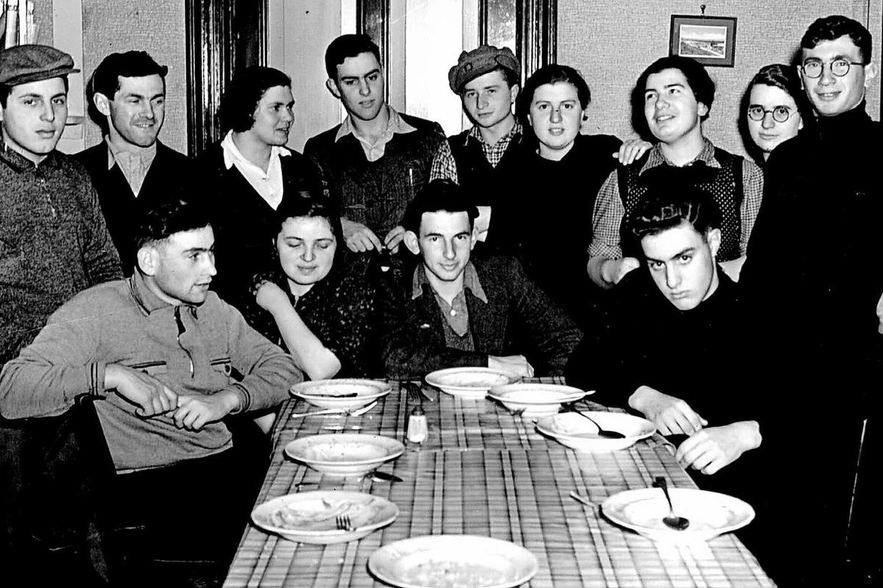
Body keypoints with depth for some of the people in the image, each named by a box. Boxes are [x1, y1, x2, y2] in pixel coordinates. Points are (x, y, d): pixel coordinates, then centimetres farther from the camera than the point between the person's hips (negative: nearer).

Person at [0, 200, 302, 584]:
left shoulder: (212, 308, 17)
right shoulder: (95, 312, -2)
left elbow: (283, 368, 17)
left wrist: (227, 399, -3)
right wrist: (112, 374, -19)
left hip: (227, 463, 7)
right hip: (144, 483, -6)